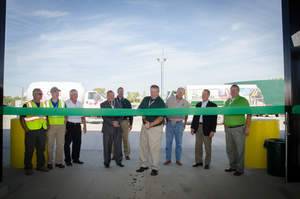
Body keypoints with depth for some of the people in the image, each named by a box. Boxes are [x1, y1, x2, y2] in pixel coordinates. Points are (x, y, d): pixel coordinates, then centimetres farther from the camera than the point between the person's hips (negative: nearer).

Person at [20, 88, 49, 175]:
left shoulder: (44, 105, 14)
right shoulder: (27, 105, -2)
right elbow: (22, 118, -3)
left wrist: (47, 126, 11)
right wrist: (26, 129, -9)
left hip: (42, 131, 5)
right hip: (31, 131, -5)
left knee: (41, 149, 12)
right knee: (29, 150, 3)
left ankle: (41, 165, 24)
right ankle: (28, 167, 15)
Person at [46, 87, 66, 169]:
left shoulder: (62, 103, 10)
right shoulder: (47, 103, 6)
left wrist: (65, 126, 6)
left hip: (61, 126, 2)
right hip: (50, 126, -1)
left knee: (60, 145, 5)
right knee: (50, 144, 2)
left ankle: (59, 162, 15)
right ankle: (49, 162, 13)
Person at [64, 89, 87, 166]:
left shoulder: (79, 103, 13)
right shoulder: (66, 103, -4)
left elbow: (82, 116, 15)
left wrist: (84, 126, 11)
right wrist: (64, 126, -15)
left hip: (77, 125, 5)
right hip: (69, 124, -5)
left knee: (77, 143, 10)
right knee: (67, 143, 3)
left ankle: (75, 158, 23)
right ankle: (67, 160, 14)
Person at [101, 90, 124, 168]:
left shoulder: (118, 104, 12)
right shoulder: (103, 105, 2)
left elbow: (121, 115, 9)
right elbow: (104, 116, -6)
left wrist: (118, 122, -8)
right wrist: (112, 123, -14)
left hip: (117, 128, 3)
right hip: (107, 128, -2)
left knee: (118, 145, 4)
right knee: (107, 146, 3)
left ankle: (118, 161, 17)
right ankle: (107, 162, 17)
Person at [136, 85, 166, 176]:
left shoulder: (161, 103, -9)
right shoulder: (145, 99, 6)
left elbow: (160, 118, -15)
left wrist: (150, 124, -23)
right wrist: (145, 120, -14)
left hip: (156, 127, -5)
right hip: (145, 126, 6)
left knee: (154, 148, -3)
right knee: (143, 145, 12)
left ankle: (154, 168, 9)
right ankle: (144, 165, 27)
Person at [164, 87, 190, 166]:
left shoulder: (185, 103, 2)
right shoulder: (170, 99, 1)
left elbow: (186, 114, 12)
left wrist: (185, 123, 11)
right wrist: (165, 119, 4)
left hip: (179, 123, 0)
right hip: (169, 123, 0)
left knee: (179, 143, 6)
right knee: (168, 142, 4)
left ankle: (178, 160, 17)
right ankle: (168, 159, 14)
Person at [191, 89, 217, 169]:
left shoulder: (213, 105, -4)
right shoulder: (198, 104, 11)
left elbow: (214, 119, -7)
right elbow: (195, 116, 12)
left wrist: (213, 130, -13)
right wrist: (192, 127, 6)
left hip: (207, 128, -4)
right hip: (198, 127, 5)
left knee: (207, 147, 5)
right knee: (198, 146, 11)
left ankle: (207, 163, 17)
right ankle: (199, 161, 23)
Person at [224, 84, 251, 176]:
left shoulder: (243, 100, -4)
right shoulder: (227, 101, 12)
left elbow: (249, 114, -7)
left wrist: (247, 127, -13)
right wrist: (225, 125, 13)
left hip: (238, 128, -5)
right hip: (228, 128, 6)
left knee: (239, 149, 1)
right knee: (229, 149, 12)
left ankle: (240, 169, 13)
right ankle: (233, 166, 26)